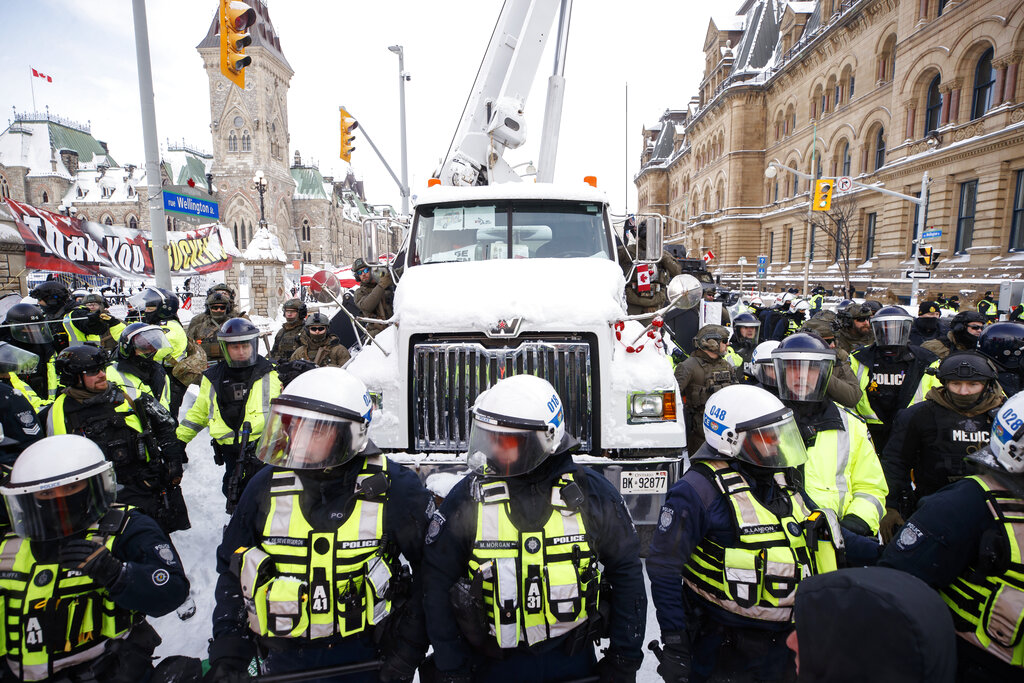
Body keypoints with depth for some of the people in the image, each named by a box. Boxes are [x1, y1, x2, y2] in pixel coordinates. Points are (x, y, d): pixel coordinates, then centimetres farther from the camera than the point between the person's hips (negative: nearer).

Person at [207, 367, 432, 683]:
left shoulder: (394, 490, -18)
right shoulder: (267, 487, -10)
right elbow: (232, 573, 3)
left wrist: (406, 654, -8)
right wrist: (227, 656, -3)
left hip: (363, 658, -2)